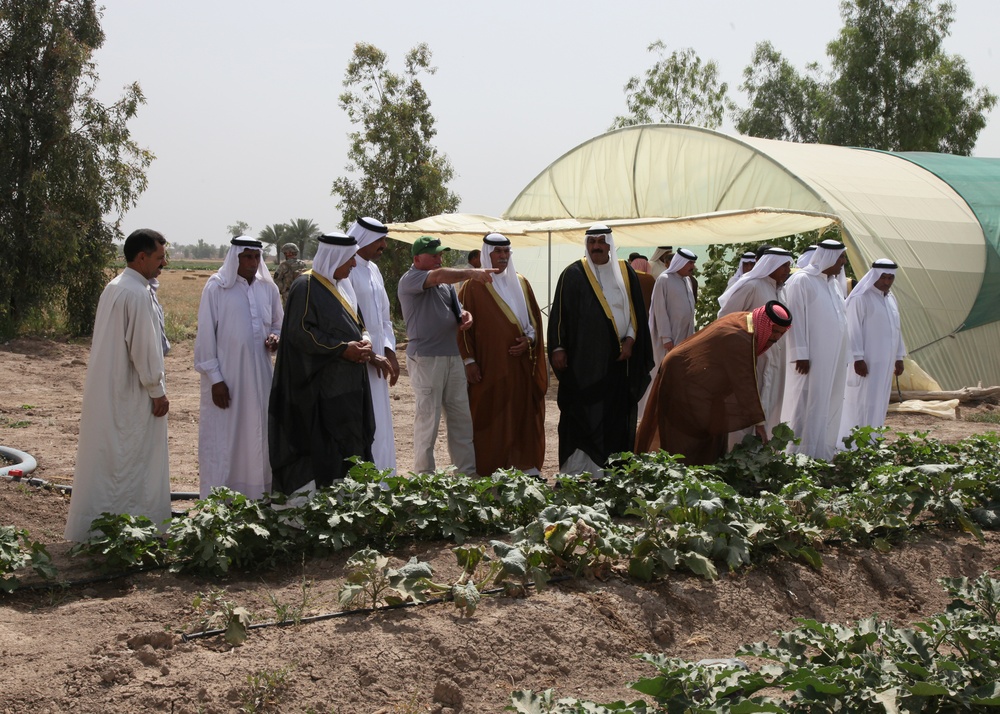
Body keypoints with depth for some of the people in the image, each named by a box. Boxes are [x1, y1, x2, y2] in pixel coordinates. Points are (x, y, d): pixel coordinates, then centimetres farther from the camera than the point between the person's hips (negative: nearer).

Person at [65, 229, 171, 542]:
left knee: (105, 456, 14)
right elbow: (144, 347, -20)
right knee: (134, 460, -2)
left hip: (105, 391, 9)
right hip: (131, 393, -9)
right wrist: (158, 391, -13)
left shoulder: (113, 288, 11)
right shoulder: (137, 293, -19)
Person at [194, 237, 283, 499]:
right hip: (225, 377, -4)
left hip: (259, 376, 4)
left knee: (257, 435, 8)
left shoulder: (268, 288, 6)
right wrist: (215, 378, -11)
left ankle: (257, 495, 17)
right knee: (221, 439, -1)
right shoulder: (216, 287, -7)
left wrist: (275, 338, -6)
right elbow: (206, 334, -6)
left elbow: (278, 323, 19)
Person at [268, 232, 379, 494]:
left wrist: (364, 340, -2)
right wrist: (342, 349, -19)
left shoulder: (342, 285, 15)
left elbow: (356, 323, 22)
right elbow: (301, 332, -17)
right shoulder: (306, 286, -11)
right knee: (321, 450, -9)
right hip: (320, 384, -9)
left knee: (349, 445, 8)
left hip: (348, 385, 9)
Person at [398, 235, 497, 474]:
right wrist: (471, 273, -34)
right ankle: (424, 476, 3)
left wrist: (465, 317, 0)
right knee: (427, 418, -4)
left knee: (462, 416, 8)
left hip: (453, 356, 8)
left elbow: (457, 310, 24)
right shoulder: (409, 280, -8)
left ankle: (468, 471, 14)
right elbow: (438, 276, -25)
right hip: (426, 358, -8)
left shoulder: (448, 284, 17)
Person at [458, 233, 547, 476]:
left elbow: (535, 318, 15)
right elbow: (464, 326, -3)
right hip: (488, 364, -4)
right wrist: (469, 360, -8)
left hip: (520, 363, 4)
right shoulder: (473, 287, -2)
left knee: (523, 414, 4)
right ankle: (490, 469, 3)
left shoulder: (520, 284, 12)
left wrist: (529, 340, -3)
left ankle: (526, 464, 11)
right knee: (490, 417, -3)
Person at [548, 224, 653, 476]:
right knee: (583, 415, -4)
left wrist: (631, 340, -1)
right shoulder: (573, 274, 1)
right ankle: (577, 470, -1)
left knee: (618, 414, 4)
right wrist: (558, 348, -7)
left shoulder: (625, 273, 11)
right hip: (583, 359, -3)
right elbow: (559, 313, 0)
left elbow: (636, 311, 12)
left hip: (618, 359, 3)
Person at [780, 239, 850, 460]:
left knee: (829, 409, 11)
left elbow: (838, 317, 17)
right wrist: (801, 355, -18)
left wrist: (844, 357, 13)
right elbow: (795, 320, -13)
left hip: (833, 358, 8)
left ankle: (823, 454, 18)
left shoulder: (832, 282, 15)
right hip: (812, 358, -8)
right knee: (808, 407, -5)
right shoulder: (801, 281, -9)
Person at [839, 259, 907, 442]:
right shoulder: (860, 298, -9)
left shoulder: (890, 299, 15)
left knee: (879, 403, 9)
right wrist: (858, 358, -18)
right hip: (866, 362, -8)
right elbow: (853, 330, -13)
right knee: (862, 403, -7)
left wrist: (899, 357, 16)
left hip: (885, 362, 8)